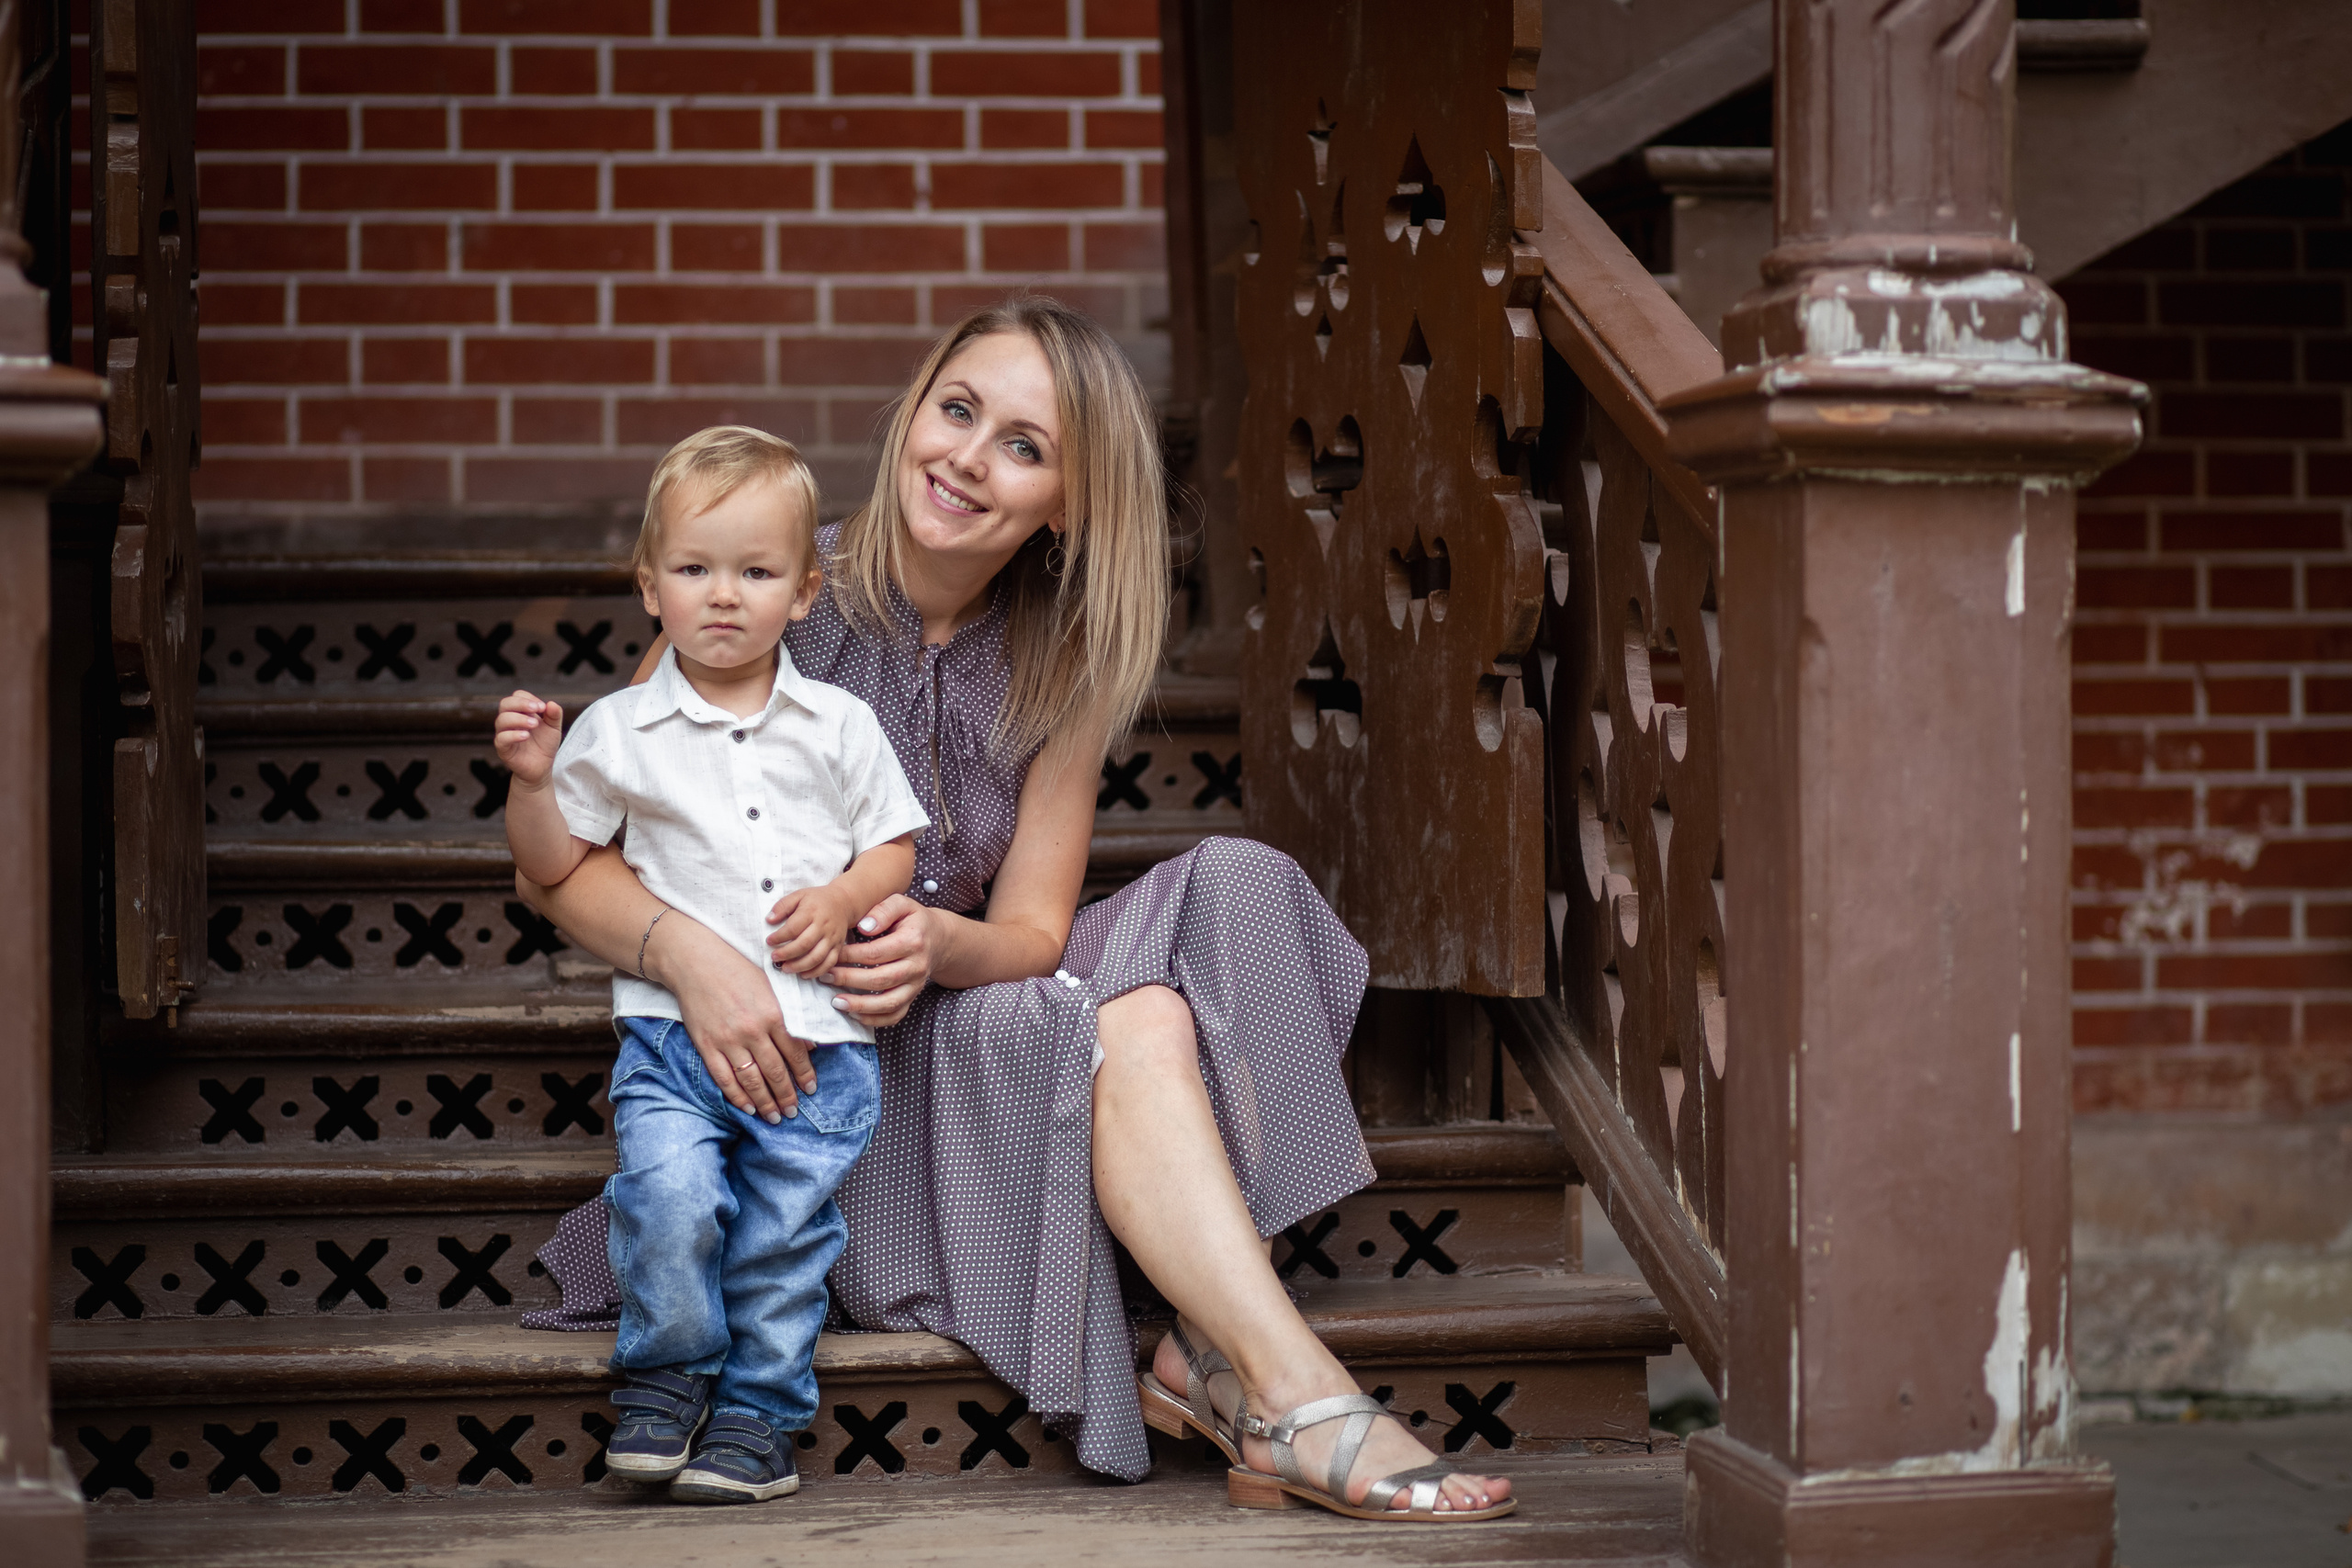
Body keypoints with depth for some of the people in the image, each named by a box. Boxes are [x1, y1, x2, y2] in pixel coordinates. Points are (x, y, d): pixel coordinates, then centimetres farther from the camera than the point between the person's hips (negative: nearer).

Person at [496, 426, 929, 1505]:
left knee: (787, 1221, -4)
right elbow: (552, 866, 10)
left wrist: (842, 899, -5)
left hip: (817, 1031, 1)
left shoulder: (837, 726, 9)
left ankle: (758, 1409, 13)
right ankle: (666, 1373, 2)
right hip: (672, 1025, -1)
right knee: (669, 1189, -21)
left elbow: (895, 847, 14)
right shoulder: (617, 731, 6)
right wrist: (531, 781, -6)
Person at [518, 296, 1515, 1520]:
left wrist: (937, 944, -24)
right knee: (1123, 1033, -29)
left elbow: (1031, 932, 0)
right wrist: (688, 954, -33)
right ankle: (1303, 1405, -32)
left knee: (1228, 891, -16)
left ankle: (1219, 1350, -27)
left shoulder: (1065, 667, 3)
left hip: (958, 1019, 5)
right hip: (784, 1069, -5)